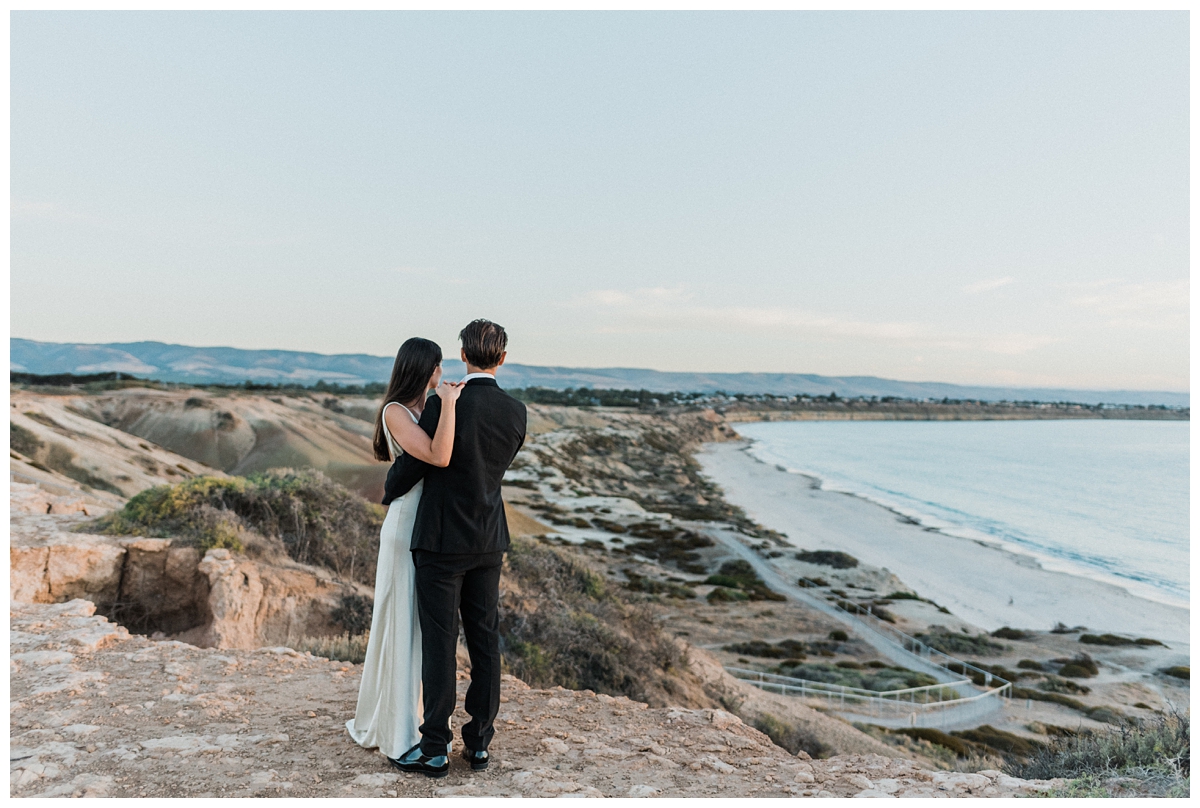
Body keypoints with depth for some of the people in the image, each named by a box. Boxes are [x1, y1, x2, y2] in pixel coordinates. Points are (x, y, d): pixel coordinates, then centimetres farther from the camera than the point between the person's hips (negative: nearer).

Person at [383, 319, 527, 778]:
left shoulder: (445, 405, -17)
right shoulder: (516, 413, 0)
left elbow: (410, 466, -11)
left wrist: (389, 494, 11)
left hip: (441, 540, -5)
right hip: (488, 542, 5)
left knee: (439, 645, 4)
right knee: (484, 642, 11)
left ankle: (435, 750, 14)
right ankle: (479, 743, 22)